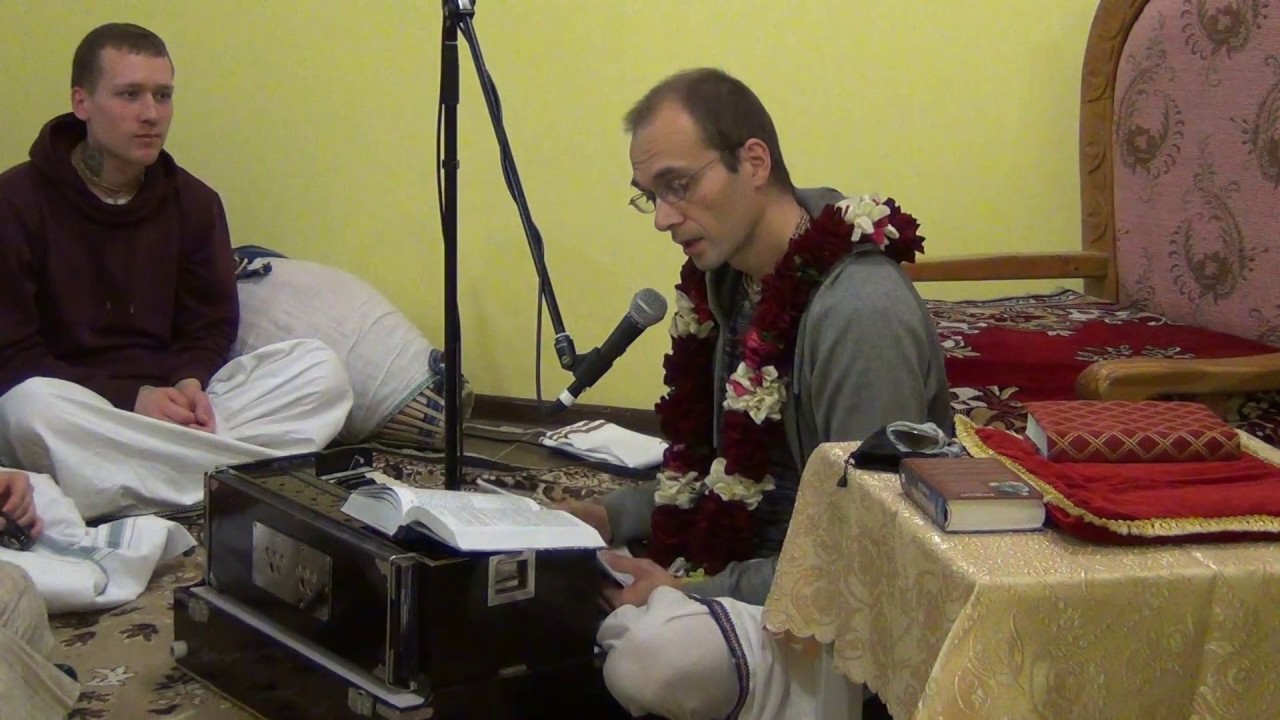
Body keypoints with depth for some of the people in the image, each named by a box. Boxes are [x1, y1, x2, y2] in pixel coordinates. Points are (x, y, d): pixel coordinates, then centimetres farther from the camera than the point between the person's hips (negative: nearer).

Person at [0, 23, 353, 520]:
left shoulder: (194, 202, 7)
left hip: (170, 404, 4)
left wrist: (189, 382, -15)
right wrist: (132, 398, -20)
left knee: (319, 368, -16)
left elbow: (210, 328, 10)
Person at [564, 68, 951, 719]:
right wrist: (616, 514, 0)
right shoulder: (727, 279, 4)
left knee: (650, 654, -31)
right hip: (761, 562, 8)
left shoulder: (861, 312, -24)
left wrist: (701, 591, -21)